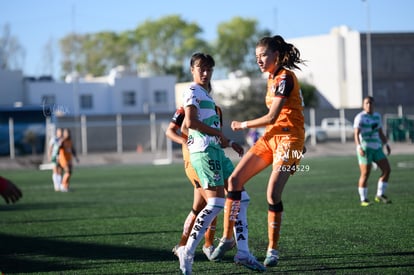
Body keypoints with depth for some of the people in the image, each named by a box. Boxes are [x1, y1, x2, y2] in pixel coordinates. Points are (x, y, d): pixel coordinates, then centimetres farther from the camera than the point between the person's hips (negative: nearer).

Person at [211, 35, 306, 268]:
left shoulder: (284, 78, -15)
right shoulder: (273, 78, 14)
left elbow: (271, 117, -19)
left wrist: (243, 125, -8)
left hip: (288, 138, -9)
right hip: (271, 136, 9)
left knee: (273, 195, -14)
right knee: (234, 180, 0)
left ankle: (273, 250, -1)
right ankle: (227, 238, 6)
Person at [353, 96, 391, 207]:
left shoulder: (377, 116, 13)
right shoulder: (360, 117, -8)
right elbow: (356, 134, -16)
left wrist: (386, 145, 12)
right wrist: (359, 147, -28)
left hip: (377, 148, 7)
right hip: (365, 149, -6)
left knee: (387, 170, -3)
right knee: (365, 174, -6)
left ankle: (380, 195, 7)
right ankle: (363, 200, 6)